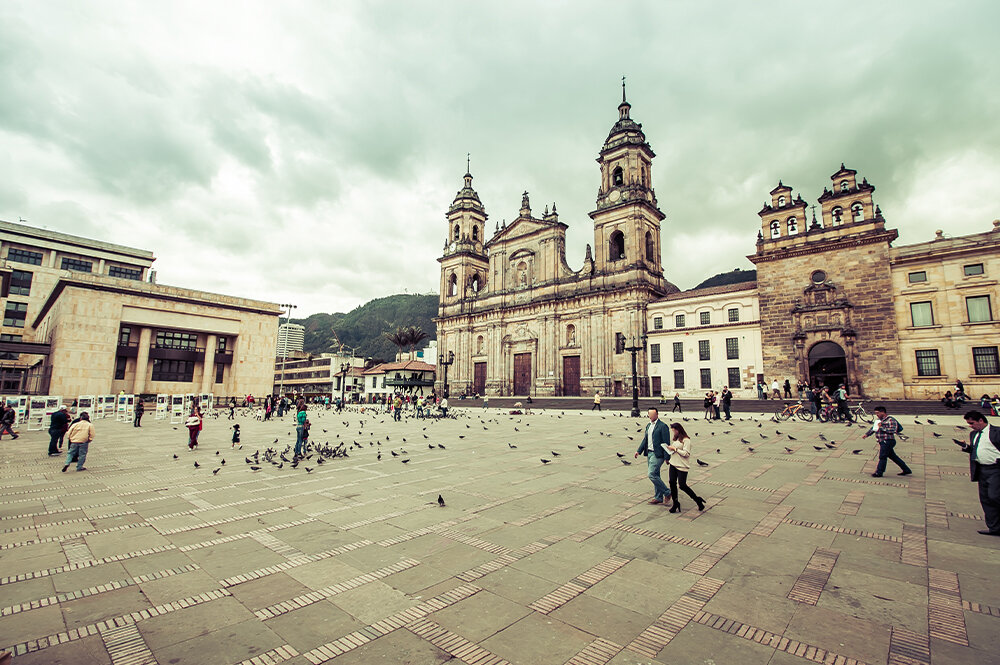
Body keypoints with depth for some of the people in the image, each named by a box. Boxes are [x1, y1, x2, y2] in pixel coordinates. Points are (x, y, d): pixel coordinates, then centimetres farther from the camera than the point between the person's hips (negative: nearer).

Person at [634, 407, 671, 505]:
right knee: (655, 475, 13)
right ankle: (658, 497, 23)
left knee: (652, 474, -13)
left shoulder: (662, 426, -12)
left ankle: (667, 492, 3)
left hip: (657, 454, -8)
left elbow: (666, 443, -13)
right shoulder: (648, 426, 13)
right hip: (649, 453, 8)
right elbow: (645, 439, 18)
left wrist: (667, 457, -14)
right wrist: (639, 451, 12)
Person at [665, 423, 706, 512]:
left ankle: (697, 500, 15)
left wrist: (675, 449, -16)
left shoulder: (686, 440, -12)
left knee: (682, 485, -6)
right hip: (673, 464, 8)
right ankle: (675, 503, 13)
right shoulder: (675, 439, 14)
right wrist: (670, 449, 3)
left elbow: (686, 454, -17)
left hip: (682, 466, -8)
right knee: (672, 483, 1)